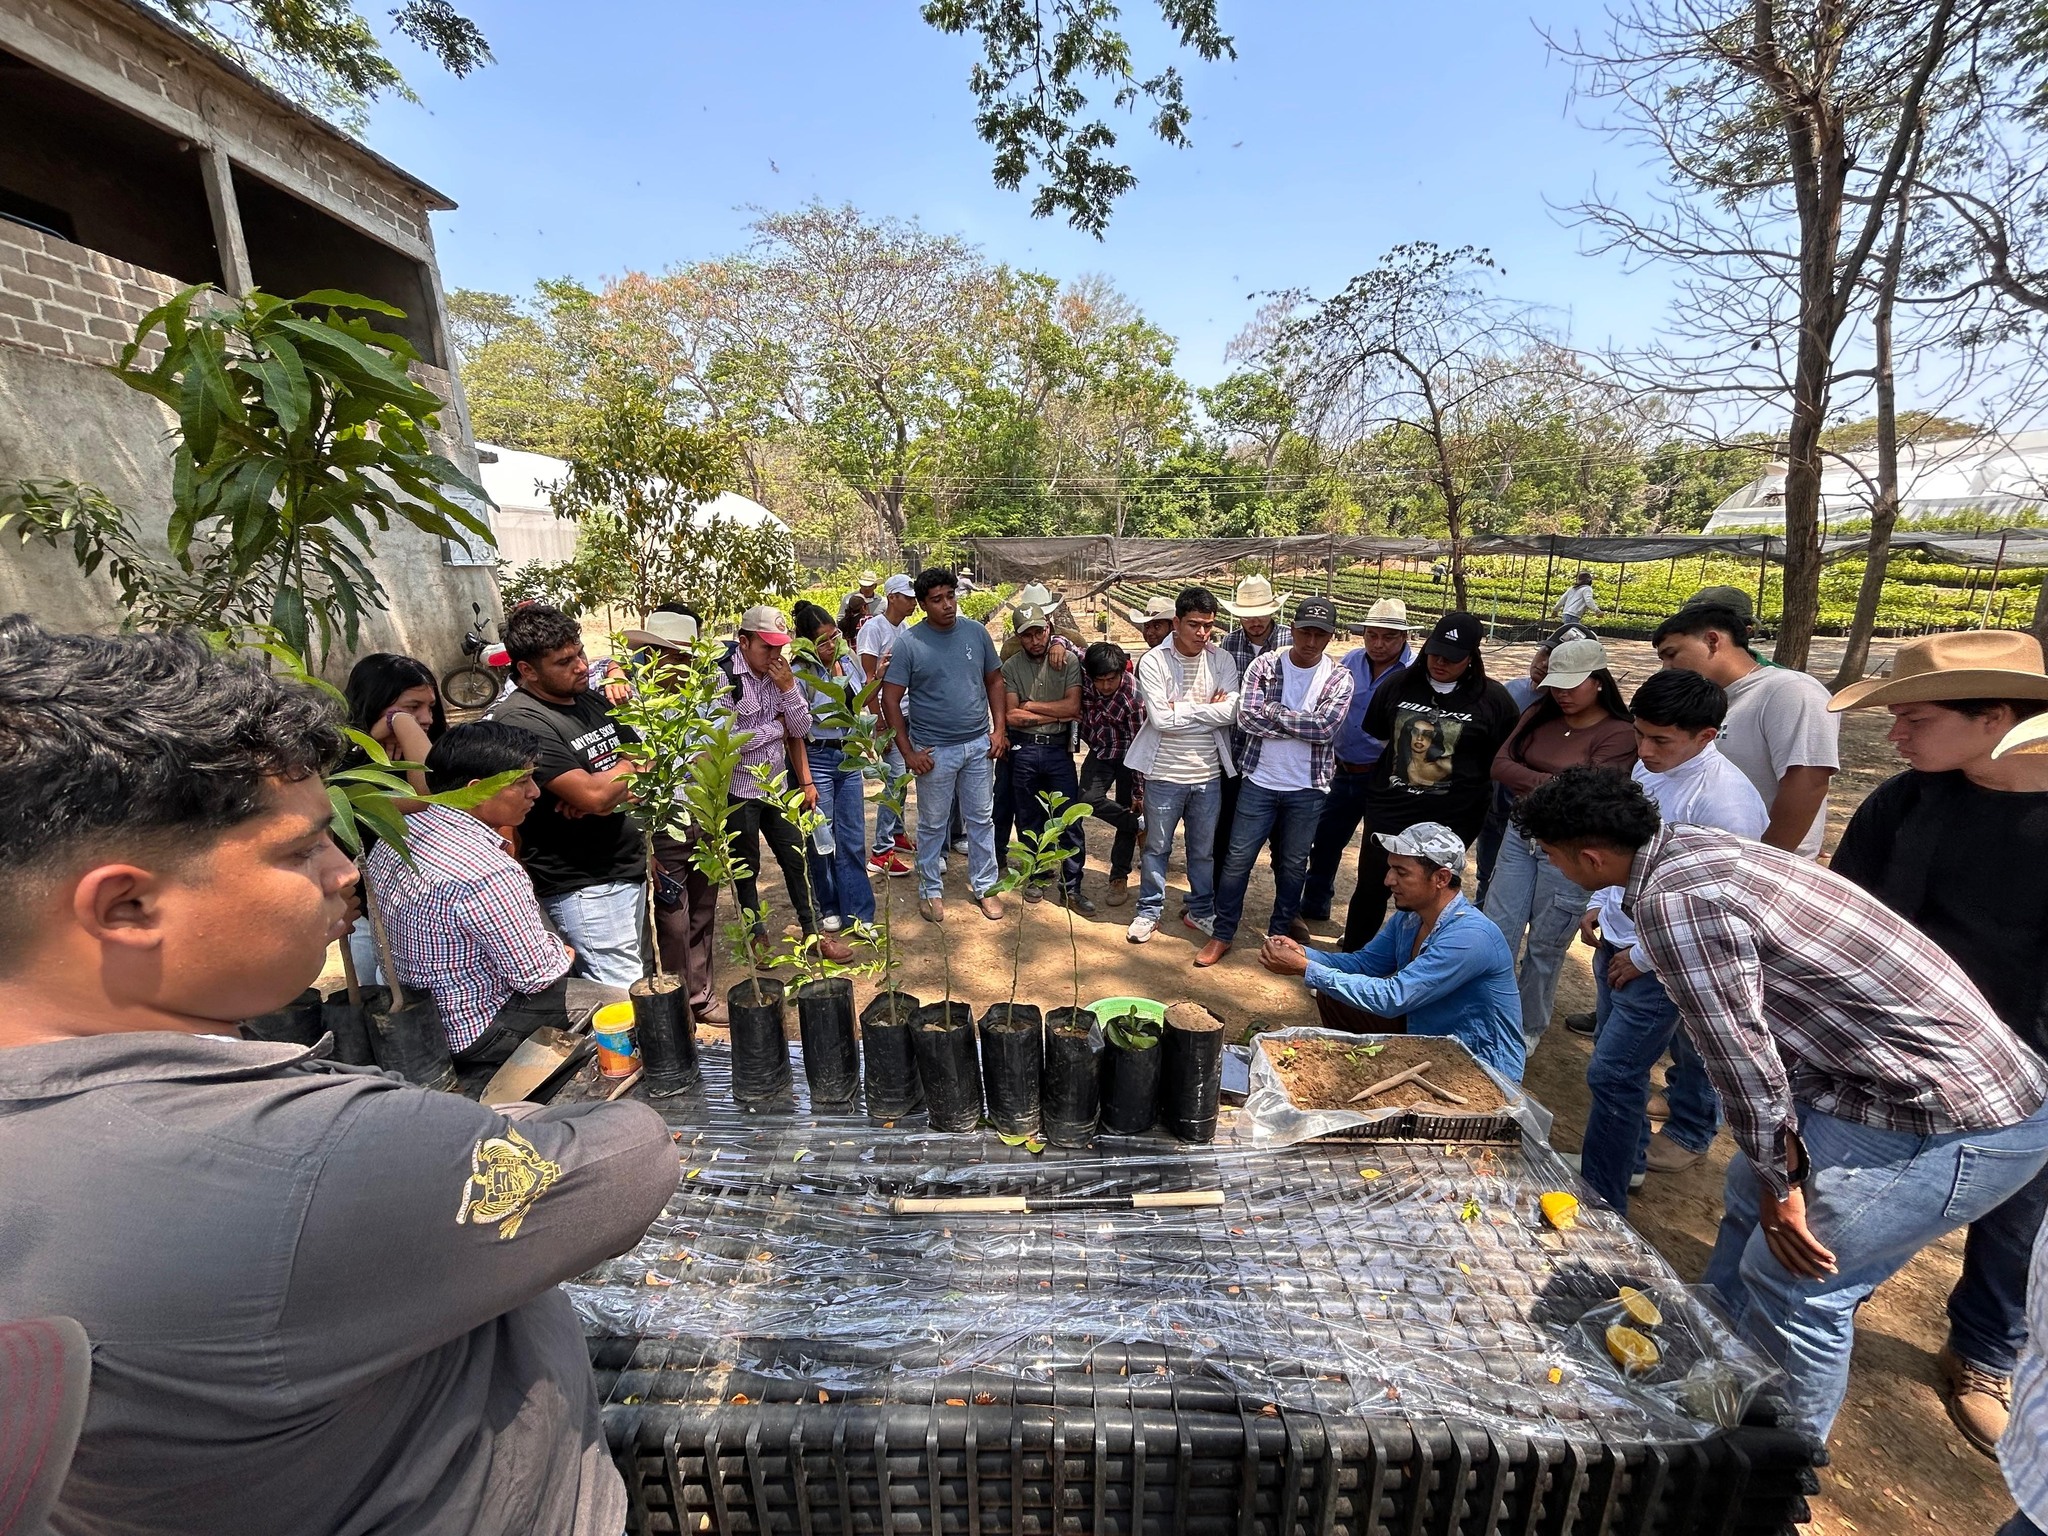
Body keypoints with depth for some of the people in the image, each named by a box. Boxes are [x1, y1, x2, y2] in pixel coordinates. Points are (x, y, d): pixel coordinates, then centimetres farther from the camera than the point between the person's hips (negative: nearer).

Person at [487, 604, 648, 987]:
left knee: (639, 976, 16)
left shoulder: (593, 700, 10)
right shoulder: (521, 720, -15)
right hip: (583, 884, -7)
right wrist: (628, 765, -3)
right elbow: (592, 795, -24)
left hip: (630, 867, 8)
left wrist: (607, 795, -11)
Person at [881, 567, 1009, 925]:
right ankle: (931, 890, 28)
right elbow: (891, 700, -9)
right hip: (935, 750, -3)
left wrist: (1000, 729, 1)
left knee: (981, 819, 13)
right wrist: (908, 752, -12)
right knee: (933, 824, 10)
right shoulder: (907, 643, -10)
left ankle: (984, 886, 29)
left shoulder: (976, 632, 0)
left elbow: (994, 680, 9)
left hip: (980, 744, 3)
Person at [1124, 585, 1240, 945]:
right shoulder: (1153, 662, -10)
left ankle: (1201, 911, 35)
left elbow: (1230, 711, -14)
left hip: (1208, 775, 3)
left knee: (1204, 850, 17)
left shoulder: (1222, 660, -1)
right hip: (1165, 774, -3)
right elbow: (1160, 719, -20)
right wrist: (1207, 709, -13)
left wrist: (1181, 708, -16)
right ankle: (1149, 911, 30)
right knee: (1157, 847, 13)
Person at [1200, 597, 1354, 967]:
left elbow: (1326, 728, -17)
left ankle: (1279, 933, 32)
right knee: (1238, 860, 5)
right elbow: (1246, 718, -15)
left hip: (1308, 788, 1)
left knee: (1293, 865, 14)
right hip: (1260, 781, 0)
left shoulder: (1339, 678, -3)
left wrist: (1272, 711, -15)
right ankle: (1222, 934, 19)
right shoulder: (1264, 665, -4)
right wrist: (1303, 725, -15)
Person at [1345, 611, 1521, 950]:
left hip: (1449, 821, -2)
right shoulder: (1400, 684, 2)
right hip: (1388, 811, 2)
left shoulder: (1493, 699, -4)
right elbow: (1373, 735, 15)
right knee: (1370, 888, 10)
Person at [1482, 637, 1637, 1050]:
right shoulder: (1538, 716, 4)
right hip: (1520, 834, 5)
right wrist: (1554, 784, -12)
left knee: (1545, 946, 9)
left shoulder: (1619, 734, -12)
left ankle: (1530, 1028, 29)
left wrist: (1527, 782, -10)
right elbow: (1499, 766, -3)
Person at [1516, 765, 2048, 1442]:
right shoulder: (1689, 844, 2)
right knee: (1748, 1196, 22)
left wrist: (1782, 1182, -6)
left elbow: (1740, 1052, -20)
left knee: (1792, 1280, 0)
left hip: (1960, 1124, -10)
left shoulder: (1673, 901, -28)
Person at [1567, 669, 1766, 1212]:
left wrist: (1644, 956, -16)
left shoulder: (1724, 799, -23)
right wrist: (1600, 904, 13)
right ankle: (1626, 1161, 40)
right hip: (1617, 943, 8)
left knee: (1612, 1075, -1)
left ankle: (1600, 1200, 16)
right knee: (1615, 1061, 20)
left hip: (1661, 960, -8)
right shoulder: (1648, 767, 3)